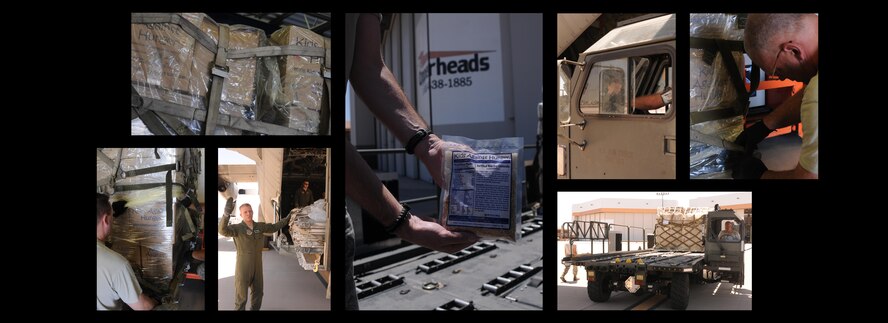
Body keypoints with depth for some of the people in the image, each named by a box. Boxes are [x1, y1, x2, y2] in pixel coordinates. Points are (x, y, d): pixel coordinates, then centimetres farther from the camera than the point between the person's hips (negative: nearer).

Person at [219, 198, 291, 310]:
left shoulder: (260, 226, 0)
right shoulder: (237, 228, -15)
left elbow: (273, 227, 19)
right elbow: (223, 230, -35)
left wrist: (286, 219, 20)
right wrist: (226, 213, -50)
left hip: (257, 265, 5)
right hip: (243, 266, -5)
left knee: (258, 292, 20)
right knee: (241, 295, 2)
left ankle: (254, 309, 39)